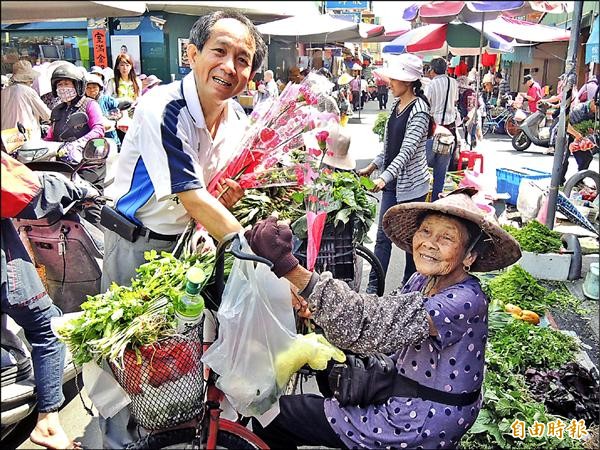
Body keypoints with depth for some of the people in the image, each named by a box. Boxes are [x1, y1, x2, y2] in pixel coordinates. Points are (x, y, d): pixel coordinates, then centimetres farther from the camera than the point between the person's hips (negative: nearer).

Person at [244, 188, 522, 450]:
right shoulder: (425, 280, -1)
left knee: (273, 414, -2)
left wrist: (288, 267, -51)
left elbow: (379, 326, -42)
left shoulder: (466, 301, -28)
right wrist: (317, 309, -19)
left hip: (419, 426, -8)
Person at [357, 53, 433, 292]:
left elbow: (407, 151, -26)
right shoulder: (396, 105, 9)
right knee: (383, 235, 7)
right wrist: (372, 166, 17)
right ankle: (374, 285, 13)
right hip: (392, 181, 8)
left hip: (412, 183, -8)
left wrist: (384, 177, -36)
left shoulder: (419, 110, -17)